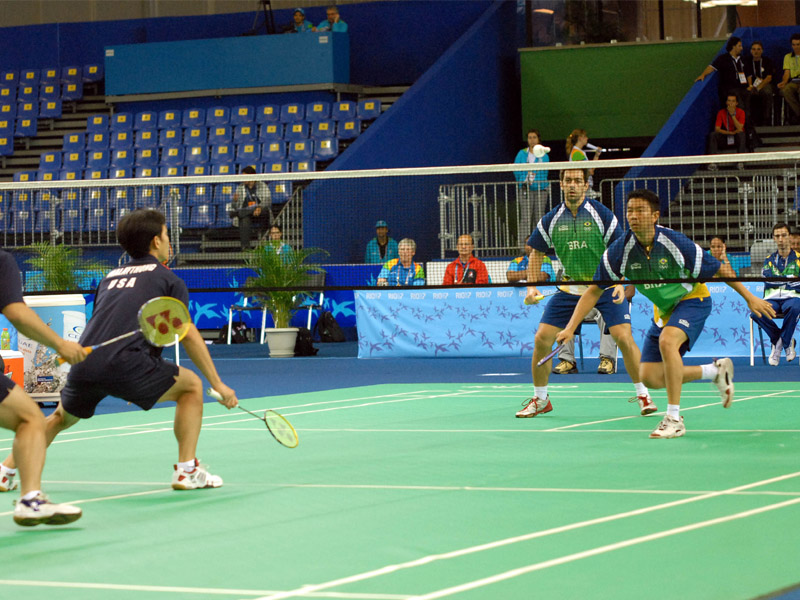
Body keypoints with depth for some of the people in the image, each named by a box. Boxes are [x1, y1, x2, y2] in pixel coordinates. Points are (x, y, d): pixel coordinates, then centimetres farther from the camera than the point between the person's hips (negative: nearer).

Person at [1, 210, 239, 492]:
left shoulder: (110, 277, 28)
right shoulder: (168, 279, 10)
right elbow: (189, 336, 5)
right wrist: (218, 385, 9)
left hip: (83, 363, 6)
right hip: (124, 365, -6)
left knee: (62, 417, 32)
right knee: (191, 386, 13)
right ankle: (186, 471, 8)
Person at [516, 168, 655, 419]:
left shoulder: (601, 214, -10)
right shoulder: (551, 220, -1)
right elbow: (537, 253, 10)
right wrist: (532, 287, -2)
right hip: (569, 287, 3)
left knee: (623, 337, -18)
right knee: (542, 339, -4)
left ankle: (643, 395, -4)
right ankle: (540, 399, 14)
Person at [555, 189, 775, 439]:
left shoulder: (676, 243, -26)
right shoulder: (620, 250, -16)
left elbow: (719, 269, -14)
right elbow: (594, 291, -8)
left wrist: (750, 298, -13)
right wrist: (571, 327, -16)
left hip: (692, 299, -6)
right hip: (663, 311, 6)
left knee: (667, 341, -35)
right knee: (650, 378, -3)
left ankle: (674, 419, -26)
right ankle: (716, 371, 19)